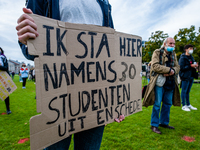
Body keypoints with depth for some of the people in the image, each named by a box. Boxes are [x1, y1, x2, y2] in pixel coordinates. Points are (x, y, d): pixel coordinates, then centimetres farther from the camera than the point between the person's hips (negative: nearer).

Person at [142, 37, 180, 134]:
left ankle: (164, 122, 30)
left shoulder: (173, 54, 17)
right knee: (157, 104, -2)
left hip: (170, 82, 7)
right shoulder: (157, 52, -3)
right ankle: (154, 125, 11)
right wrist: (169, 69, -15)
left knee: (167, 104, 14)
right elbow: (155, 66, -16)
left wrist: (173, 71, -12)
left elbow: (177, 67, 10)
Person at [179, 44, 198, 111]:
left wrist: (195, 65, 4)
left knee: (188, 91, 16)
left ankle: (188, 104, 26)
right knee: (184, 91, 0)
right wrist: (190, 66, -18)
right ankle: (184, 106, 9)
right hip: (185, 77, -8)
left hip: (191, 76, 8)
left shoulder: (191, 57, 15)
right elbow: (181, 68, -18)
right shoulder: (183, 58, -11)